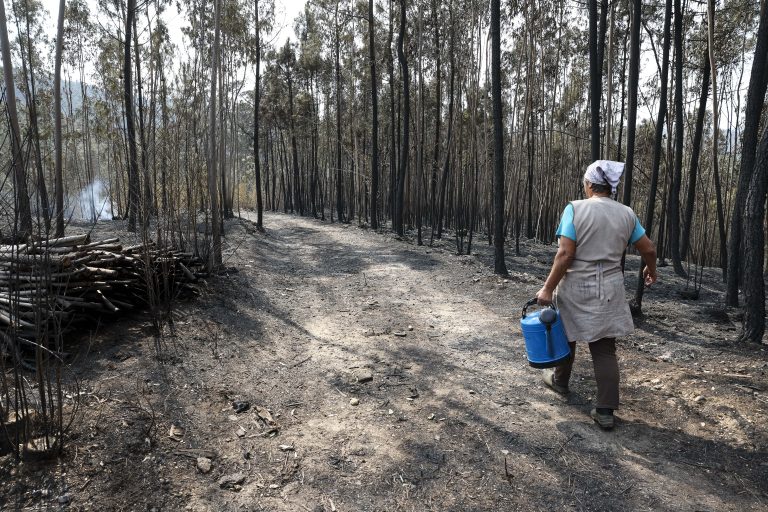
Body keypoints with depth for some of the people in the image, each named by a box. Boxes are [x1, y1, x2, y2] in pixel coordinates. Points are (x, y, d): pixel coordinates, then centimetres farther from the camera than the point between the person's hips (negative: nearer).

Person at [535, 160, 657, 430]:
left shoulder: (575, 209, -12)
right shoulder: (627, 213, 2)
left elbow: (565, 254, -18)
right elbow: (649, 249, 10)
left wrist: (548, 288, -12)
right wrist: (651, 270, 31)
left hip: (576, 288, -3)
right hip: (609, 291, 3)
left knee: (566, 336, 20)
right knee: (605, 349, 7)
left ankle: (559, 380, 42)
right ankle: (606, 411, 8)